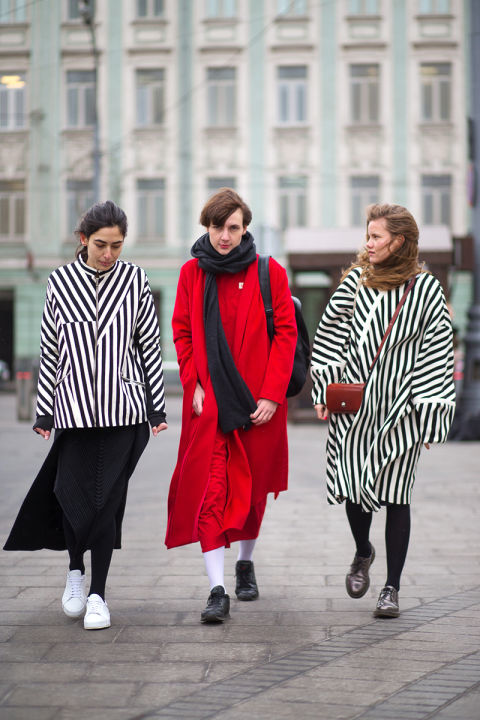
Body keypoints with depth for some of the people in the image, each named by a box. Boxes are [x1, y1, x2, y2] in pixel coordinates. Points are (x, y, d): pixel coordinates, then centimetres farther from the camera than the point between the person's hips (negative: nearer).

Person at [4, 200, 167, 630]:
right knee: (72, 493, -6)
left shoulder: (134, 280, 4)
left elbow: (149, 345, 7)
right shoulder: (60, 283, 4)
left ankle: (98, 593, 8)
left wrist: (157, 406, 5)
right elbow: (51, 351, 7)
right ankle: (76, 568, 22)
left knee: (105, 500, -2)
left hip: (122, 408, 0)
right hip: (74, 407, 1)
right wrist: (44, 412, 6)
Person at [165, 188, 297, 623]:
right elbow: (182, 332, 9)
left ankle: (246, 563, 35)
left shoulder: (269, 273, -2)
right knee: (210, 490, -9)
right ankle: (217, 590, -10)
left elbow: (286, 334, -3)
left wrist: (272, 394, -9)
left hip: (258, 402, 0)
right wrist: (194, 384, -2)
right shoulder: (192, 273, 5)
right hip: (208, 402, 1)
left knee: (253, 486, 12)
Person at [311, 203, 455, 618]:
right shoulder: (355, 281, 7)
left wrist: (428, 412, -5)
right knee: (352, 487, 2)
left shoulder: (426, 289, -1)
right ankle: (362, 553, 34)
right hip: (352, 402, 2)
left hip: (398, 406, -2)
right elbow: (329, 335, 11)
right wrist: (323, 390, 5)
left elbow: (438, 352, -2)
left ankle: (392, 588, 7)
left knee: (395, 495, -2)